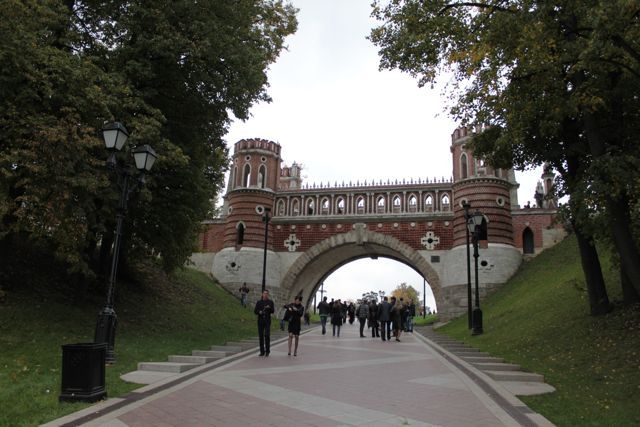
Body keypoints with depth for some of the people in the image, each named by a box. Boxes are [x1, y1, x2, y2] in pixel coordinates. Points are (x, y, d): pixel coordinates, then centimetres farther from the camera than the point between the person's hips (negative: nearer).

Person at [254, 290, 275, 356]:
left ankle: (267, 351, -4)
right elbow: (255, 311, 9)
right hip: (260, 321, 2)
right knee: (261, 336, 3)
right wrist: (259, 312, -12)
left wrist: (269, 308, -22)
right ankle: (262, 351, 11)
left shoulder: (270, 302, 8)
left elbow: (273, 311, -1)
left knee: (267, 335, -11)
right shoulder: (259, 302, 13)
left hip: (267, 321, -2)